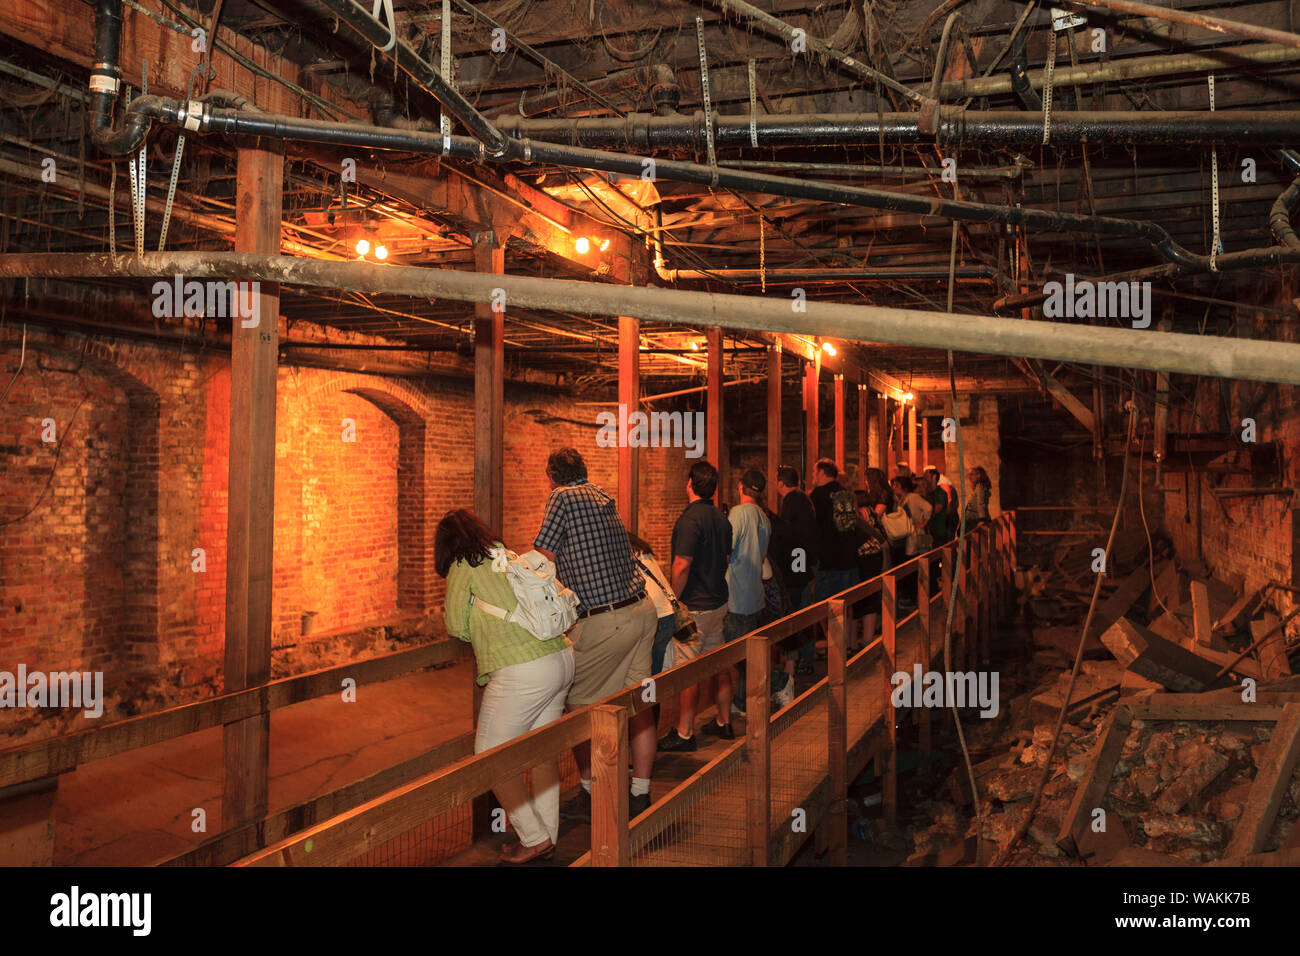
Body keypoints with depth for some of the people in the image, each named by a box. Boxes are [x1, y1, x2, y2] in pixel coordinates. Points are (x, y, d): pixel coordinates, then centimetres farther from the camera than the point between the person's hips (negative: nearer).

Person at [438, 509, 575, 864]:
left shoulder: (463, 568, 0)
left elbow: (457, 628, 2)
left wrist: (476, 629, 24)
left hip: (522, 672, -8)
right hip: (561, 658, 8)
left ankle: (534, 839, 12)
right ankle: (548, 836, 26)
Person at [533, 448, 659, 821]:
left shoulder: (562, 498, -4)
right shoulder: (605, 497, 16)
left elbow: (543, 561, -8)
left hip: (602, 622, -7)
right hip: (642, 609, 7)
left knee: (579, 705, 7)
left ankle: (591, 796, 15)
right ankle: (640, 796, 17)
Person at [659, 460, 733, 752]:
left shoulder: (690, 519, -18)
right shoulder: (721, 519, 9)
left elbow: (682, 565, -21)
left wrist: (674, 601, -12)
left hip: (695, 606, -9)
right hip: (718, 602, 9)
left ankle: (684, 733, 2)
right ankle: (724, 722, 25)